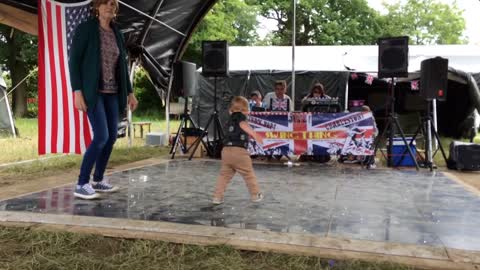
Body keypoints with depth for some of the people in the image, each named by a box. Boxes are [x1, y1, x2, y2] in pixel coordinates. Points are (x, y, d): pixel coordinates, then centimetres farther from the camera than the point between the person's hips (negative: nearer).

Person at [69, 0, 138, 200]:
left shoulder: (117, 34, 12)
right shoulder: (85, 28, -6)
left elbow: (122, 66, 16)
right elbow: (74, 61, -9)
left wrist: (129, 92, 12)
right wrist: (77, 92, -18)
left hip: (112, 93, 7)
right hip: (93, 91, -7)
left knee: (112, 137, 5)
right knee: (101, 136, -16)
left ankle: (98, 180, 20)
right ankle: (81, 185, -6)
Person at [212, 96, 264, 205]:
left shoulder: (230, 119, 21)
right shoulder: (240, 116, -1)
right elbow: (243, 125, -24)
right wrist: (255, 135, -39)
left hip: (226, 150, 6)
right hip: (239, 151, -6)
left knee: (224, 175, 13)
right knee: (249, 174, 10)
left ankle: (217, 197, 8)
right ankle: (255, 195, 21)